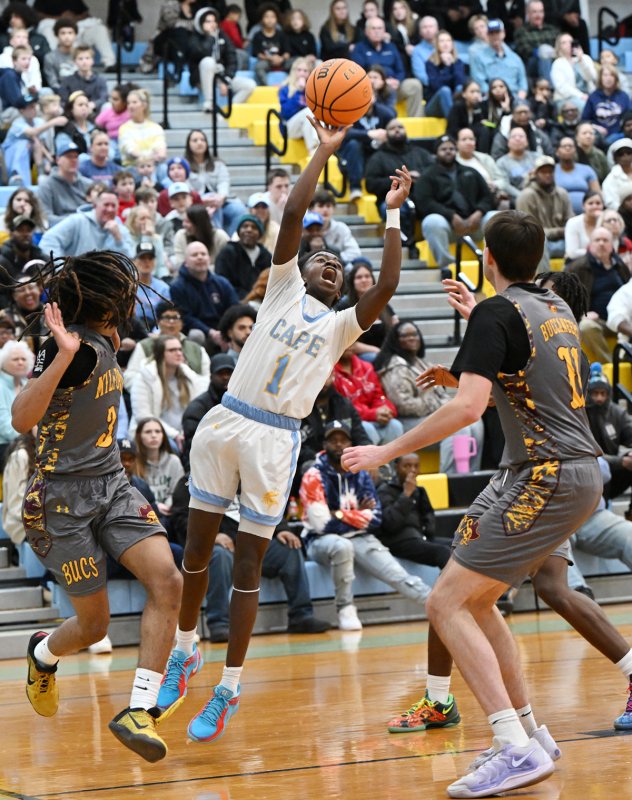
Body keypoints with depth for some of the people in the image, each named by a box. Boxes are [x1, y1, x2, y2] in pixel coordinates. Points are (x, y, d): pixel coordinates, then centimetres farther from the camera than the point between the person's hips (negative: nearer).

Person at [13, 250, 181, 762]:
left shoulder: (101, 342, 8)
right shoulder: (73, 347, -18)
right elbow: (22, 419, -32)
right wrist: (63, 354, -39)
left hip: (111, 486, 8)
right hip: (64, 496, -8)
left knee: (167, 581, -17)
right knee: (93, 626, 2)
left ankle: (138, 711, -19)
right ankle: (42, 653, 39)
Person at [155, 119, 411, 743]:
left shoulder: (342, 325, 10)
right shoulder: (283, 288, 11)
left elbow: (386, 288, -6)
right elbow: (292, 215, 2)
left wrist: (393, 214, -3)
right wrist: (324, 152, 1)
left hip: (275, 436, -1)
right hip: (225, 419, 1)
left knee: (248, 564, -1)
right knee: (197, 547, 8)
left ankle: (228, 690, 4)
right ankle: (184, 653, 28)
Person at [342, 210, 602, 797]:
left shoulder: (496, 313, -9)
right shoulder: (557, 310, 17)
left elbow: (468, 407, -21)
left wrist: (387, 452, -16)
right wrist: (464, 373, 29)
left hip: (545, 478, -9)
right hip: (579, 472, 9)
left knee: (447, 603, -10)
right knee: (474, 600, 19)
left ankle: (517, 749, -20)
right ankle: (527, 735, 19)